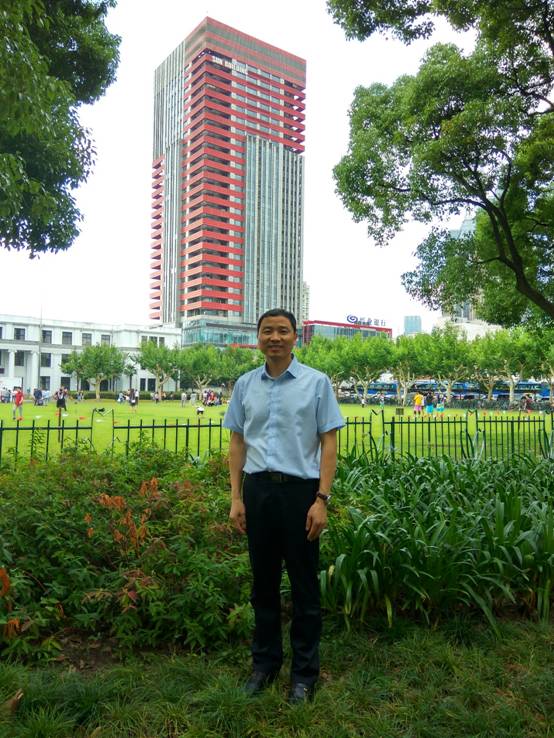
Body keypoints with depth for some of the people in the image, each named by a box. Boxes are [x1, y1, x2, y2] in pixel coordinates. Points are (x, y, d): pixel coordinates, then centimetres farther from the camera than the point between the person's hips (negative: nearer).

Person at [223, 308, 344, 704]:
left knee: (305, 585, 9)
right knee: (264, 581, 15)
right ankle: (265, 662, 34)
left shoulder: (316, 382, -3)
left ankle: (305, 671, 26)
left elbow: (329, 443, -4)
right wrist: (236, 498, 4)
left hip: (300, 489, -3)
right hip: (258, 489, 3)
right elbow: (237, 442, 9)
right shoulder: (245, 385, 7)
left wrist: (322, 500, -11)